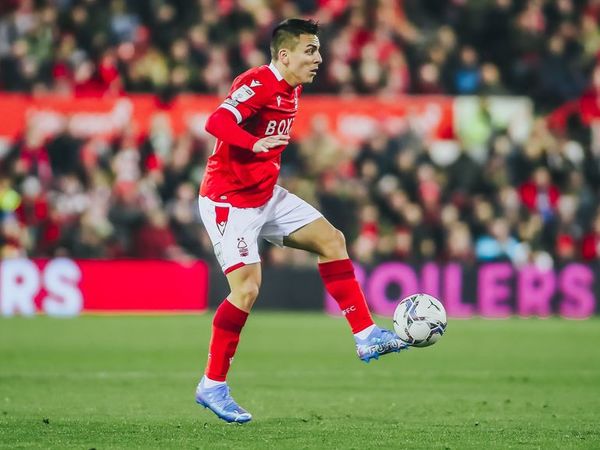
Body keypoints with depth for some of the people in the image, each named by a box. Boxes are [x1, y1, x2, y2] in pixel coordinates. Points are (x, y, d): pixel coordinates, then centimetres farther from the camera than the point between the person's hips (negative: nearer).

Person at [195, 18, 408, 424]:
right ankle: (212, 386, -3)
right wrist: (255, 144, -52)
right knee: (247, 289, -15)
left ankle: (366, 336, 5)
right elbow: (218, 122, -36)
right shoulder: (257, 84, -20)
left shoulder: (292, 89, 9)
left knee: (331, 239, 3)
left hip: (267, 195, 9)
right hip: (229, 202, -9)